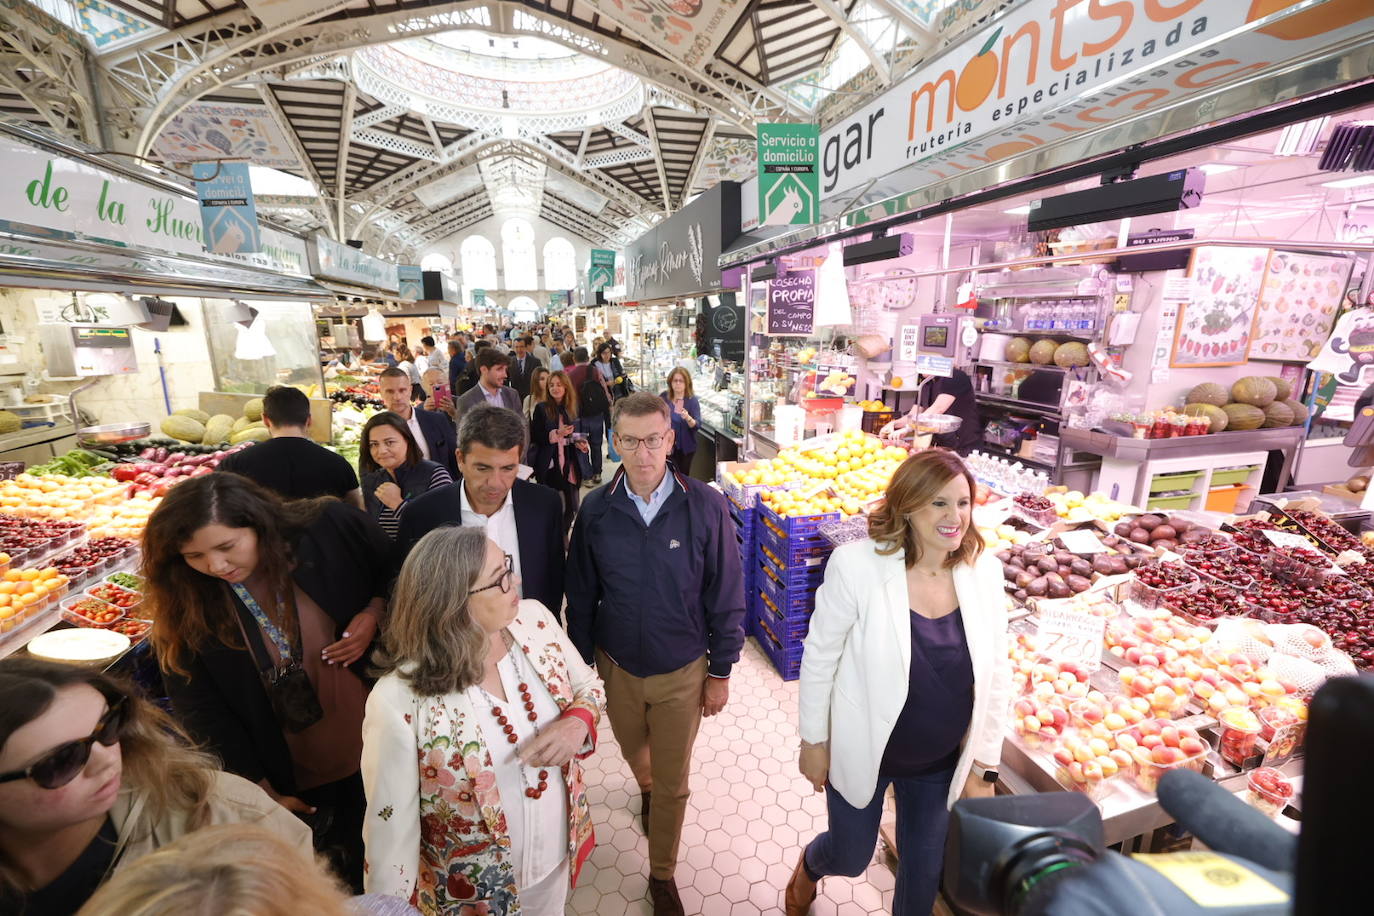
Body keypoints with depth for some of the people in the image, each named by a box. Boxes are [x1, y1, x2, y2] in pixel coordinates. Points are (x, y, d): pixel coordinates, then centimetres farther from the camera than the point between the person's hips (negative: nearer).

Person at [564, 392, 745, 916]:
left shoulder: (705, 506, -19)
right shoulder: (596, 509, -13)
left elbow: (726, 595, -10)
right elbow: (581, 596, -1)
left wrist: (721, 671, -5)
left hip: (682, 670, -2)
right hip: (616, 666, 2)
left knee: (672, 783, 15)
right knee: (634, 753, 28)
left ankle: (662, 874, 44)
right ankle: (647, 790, 64)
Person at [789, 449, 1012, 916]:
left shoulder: (984, 570, -13)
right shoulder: (856, 564, -25)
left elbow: (996, 675, -2)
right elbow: (819, 658, -14)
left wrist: (984, 767, 2)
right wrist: (813, 742, -5)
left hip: (943, 763, 3)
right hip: (862, 752, -2)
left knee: (925, 874, 23)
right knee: (850, 858, 22)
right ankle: (810, 864, 58)